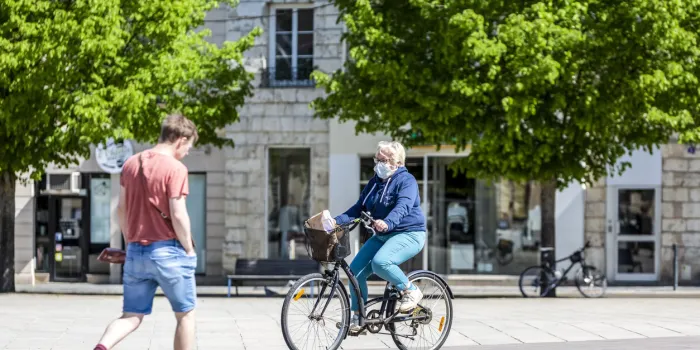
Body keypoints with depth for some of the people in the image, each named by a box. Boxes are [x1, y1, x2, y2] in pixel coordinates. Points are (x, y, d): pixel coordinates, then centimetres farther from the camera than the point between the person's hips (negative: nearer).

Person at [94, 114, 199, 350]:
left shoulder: (130, 164, 9)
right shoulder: (175, 169, -12)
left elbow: (121, 209, 12)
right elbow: (178, 215, -16)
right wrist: (189, 250, -4)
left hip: (135, 251, 6)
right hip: (167, 251, -6)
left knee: (132, 316, 8)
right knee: (185, 315, 11)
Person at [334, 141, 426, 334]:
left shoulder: (406, 180, -12)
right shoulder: (375, 182, 11)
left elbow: (403, 207, -30)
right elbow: (359, 208, 9)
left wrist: (387, 223, -49)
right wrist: (337, 221, -6)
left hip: (408, 234, -8)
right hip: (383, 236, 8)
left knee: (380, 262, -34)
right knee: (355, 269, -7)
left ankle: (411, 291, -12)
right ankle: (357, 318, 5)